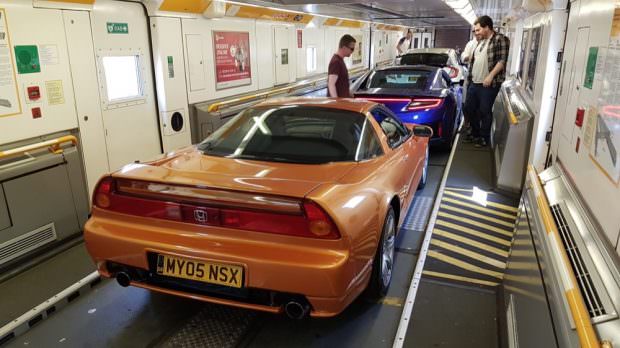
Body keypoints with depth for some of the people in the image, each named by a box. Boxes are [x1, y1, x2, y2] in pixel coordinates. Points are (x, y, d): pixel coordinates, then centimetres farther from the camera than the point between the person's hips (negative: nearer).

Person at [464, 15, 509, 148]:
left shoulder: (500, 39, -9)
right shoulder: (480, 41, 16)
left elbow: (502, 60, -16)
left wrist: (490, 76, -22)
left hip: (488, 84, -8)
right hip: (474, 83, 8)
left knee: (485, 111, 0)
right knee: (469, 108, 14)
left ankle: (484, 138, 14)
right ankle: (475, 133, 30)